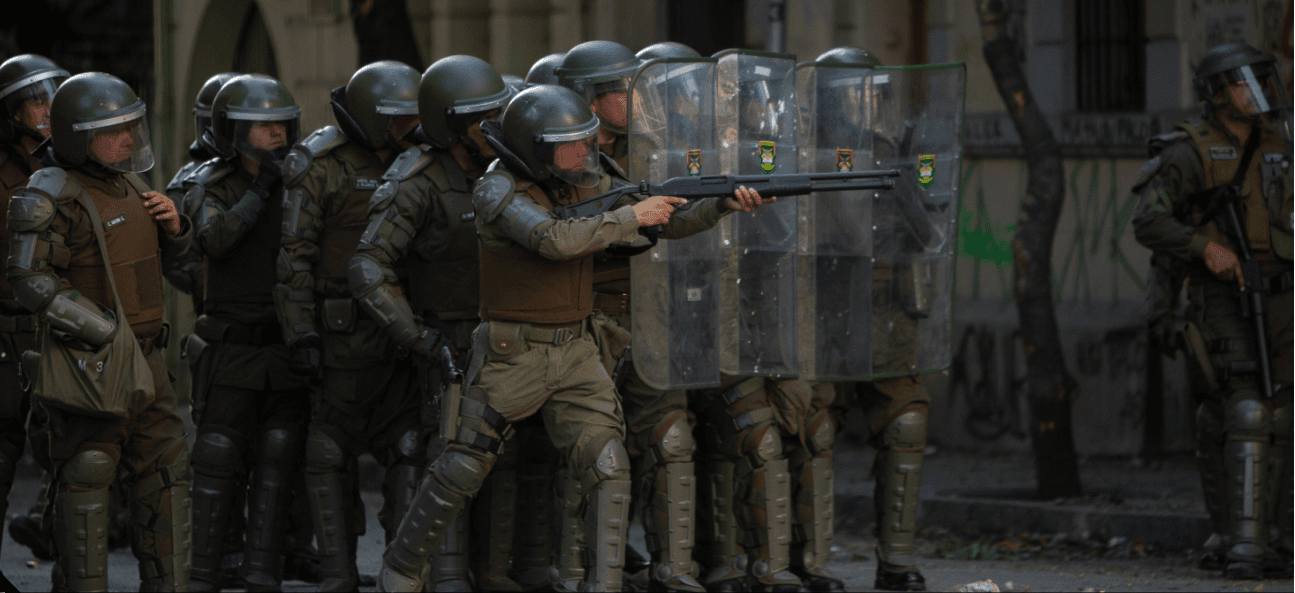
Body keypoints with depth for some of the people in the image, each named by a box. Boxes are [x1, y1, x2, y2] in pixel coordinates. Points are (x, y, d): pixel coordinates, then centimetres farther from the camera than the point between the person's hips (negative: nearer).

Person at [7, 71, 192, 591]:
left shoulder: (125, 185, 12)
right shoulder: (50, 197, -14)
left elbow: (161, 254, 25)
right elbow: (32, 283, -21)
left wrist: (173, 226, 2)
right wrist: (105, 332, -24)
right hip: (87, 365, -8)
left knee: (163, 471, 10)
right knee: (86, 479, -5)